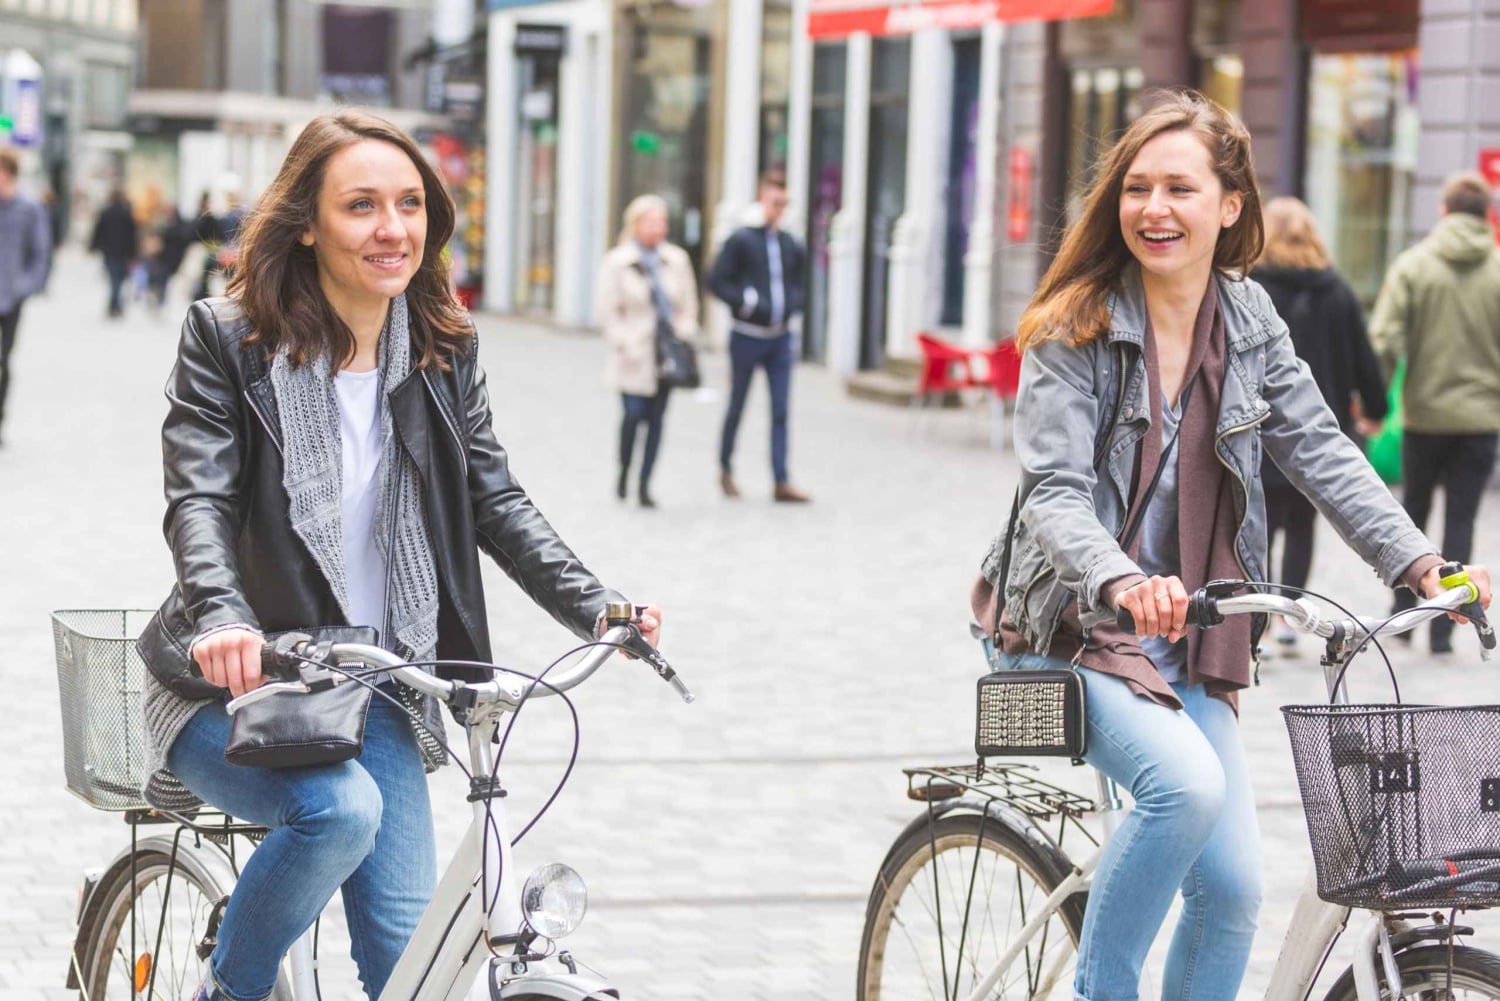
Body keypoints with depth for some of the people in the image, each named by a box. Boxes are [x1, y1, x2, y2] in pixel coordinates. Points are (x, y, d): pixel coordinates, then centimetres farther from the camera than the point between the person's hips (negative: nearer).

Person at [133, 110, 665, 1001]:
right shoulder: (227, 339, -9)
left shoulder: (445, 352, 4)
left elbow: (496, 500, 3)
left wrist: (597, 608, -12)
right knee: (342, 809, -33)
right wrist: (222, 620, -38)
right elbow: (198, 500, -19)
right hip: (236, 690, -4)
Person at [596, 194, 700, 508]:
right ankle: (623, 472, 13)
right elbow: (607, 311, -3)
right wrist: (624, 344, -11)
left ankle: (644, 483, 11)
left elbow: (688, 305, 14)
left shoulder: (677, 260, 8)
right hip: (634, 357, -3)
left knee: (656, 418, 3)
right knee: (634, 414, -11)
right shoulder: (617, 262, -2)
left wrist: (684, 337, 0)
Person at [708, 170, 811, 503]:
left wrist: (791, 305, -3)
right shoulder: (741, 240, -6)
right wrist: (745, 302, -18)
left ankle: (782, 482, -2)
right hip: (746, 335, -4)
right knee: (737, 407, 9)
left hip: (780, 337, 4)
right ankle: (726, 470, 27)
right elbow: (716, 281, -8)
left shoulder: (792, 245, 8)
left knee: (781, 411, -2)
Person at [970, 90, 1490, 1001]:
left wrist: (1419, 563, -13)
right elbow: (1053, 491, -21)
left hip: (1189, 648, 5)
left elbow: (1321, 452, 1)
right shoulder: (1073, 328, -11)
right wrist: (1122, 581, -41)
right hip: (1073, 629, -5)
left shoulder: (1250, 321, 4)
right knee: (1187, 783, -30)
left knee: (1234, 887, -5)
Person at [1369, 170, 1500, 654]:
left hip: (1424, 414, 0)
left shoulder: (1412, 265, -5)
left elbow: (1385, 338, -11)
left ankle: (1403, 610, 17)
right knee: (1460, 520, 4)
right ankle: (1442, 627, 0)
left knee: (1414, 510, 18)